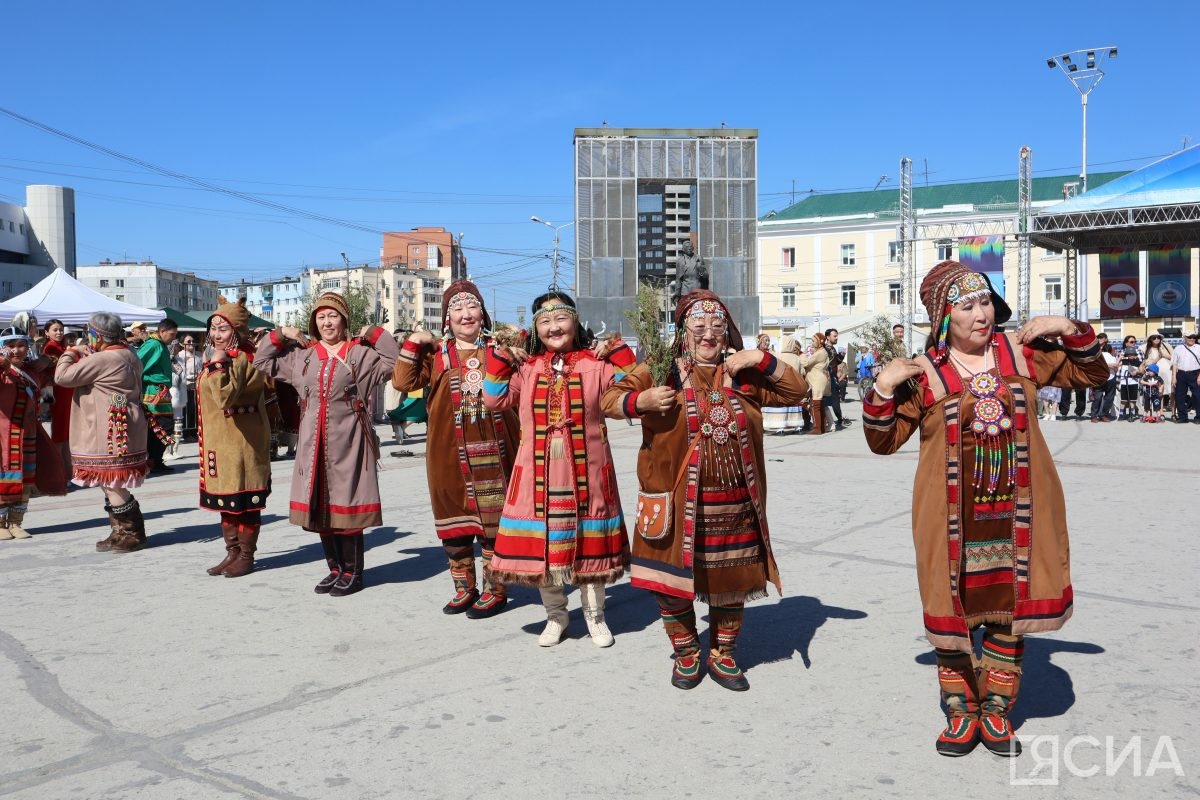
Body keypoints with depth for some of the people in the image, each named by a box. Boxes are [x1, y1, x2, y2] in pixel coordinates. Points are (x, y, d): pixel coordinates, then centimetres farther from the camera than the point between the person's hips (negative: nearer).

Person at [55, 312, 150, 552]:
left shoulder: (102, 359, -18)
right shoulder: (127, 353, 12)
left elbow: (62, 377, -12)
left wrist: (70, 353, 4)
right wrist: (85, 354, 15)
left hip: (110, 432, -10)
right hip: (123, 430, 10)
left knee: (112, 485, -4)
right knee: (111, 484, 16)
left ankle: (133, 534, 3)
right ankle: (120, 533, 23)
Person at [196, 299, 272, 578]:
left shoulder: (241, 359, -17)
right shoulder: (220, 356, 14)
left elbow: (226, 397, -30)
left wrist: (217, 365, -28)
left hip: (240, 439, -10)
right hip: (219, 440, 10)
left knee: (244, 500, -1)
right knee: (225, 499, 15)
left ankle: (246, 556, 8)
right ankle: (232, 552, 24)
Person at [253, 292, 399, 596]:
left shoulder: (359, 353, 0)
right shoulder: (302, 355, 13)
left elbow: (394, 361, -10)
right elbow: (262, 362, 21)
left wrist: (375, 333, -9)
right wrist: (279, 335, 12)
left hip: (347, 442, -5)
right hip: (314, 442, 5)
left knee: (347, 507, -2)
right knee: (320, 508, 9)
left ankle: (352, 573, 10)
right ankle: (335, 569, 22)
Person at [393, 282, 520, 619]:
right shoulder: (435, 354, 7)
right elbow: (404, 381, -2)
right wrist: (413, 343, -7)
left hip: (493, 450, -2)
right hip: (450, 452, 2)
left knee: (494, 519, 3)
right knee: (454, 519, 10)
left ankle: (495, 590, 15)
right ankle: (464, 588, 24)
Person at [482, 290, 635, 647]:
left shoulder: (596, 364, 0)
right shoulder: (525, 366, 7)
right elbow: (495, 400, 3)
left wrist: (618, 352, -9)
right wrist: (500, 358, -1)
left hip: (586, 470, -2)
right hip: (537, 471, 2)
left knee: (590, 543, 8)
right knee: (541, 543, 8)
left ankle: (595, 615, 29)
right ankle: (555, 615, 29)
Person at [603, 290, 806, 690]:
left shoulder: (743, 376, 7)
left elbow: (796, 390, 8)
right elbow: (610, 399, -1)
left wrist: (761, 359, -6)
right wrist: (642, 400, -22)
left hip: (734, 503, 3)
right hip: (676, 501, -2)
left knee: (732, 582, 13)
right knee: (672, 582, 6)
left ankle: (722, 655, 33)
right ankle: (686, 654, 29)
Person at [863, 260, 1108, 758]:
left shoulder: (1023, 354, 5)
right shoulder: (924, 374, -5)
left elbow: (1092, 374, 16)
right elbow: (885, 441, 0)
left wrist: (1070, 331, -1)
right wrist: (882, 390, -17)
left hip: (1017, 511, 3)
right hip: (954, 515, -3)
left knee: (1011, 606, 9)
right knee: (955, 608, 3)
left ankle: (996, 711, 25)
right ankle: (962, 713, 21)